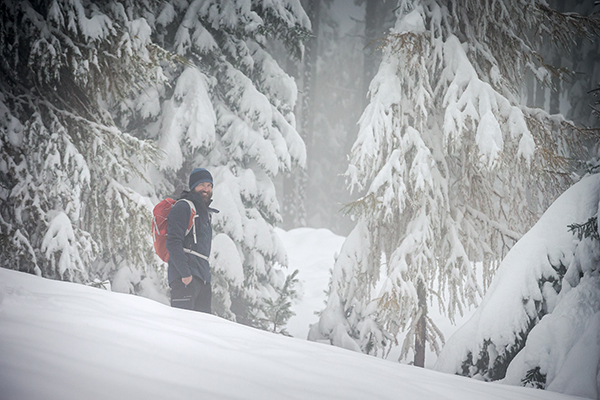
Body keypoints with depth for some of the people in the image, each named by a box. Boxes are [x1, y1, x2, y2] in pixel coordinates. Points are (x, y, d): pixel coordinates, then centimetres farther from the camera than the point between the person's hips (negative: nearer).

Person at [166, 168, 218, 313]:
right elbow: (173, 243, -14)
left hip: (202, 277, 9)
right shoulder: (183, 207, -4)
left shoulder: (205, 212, 24)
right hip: (185, 278, -9)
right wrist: (185, 273, -22)